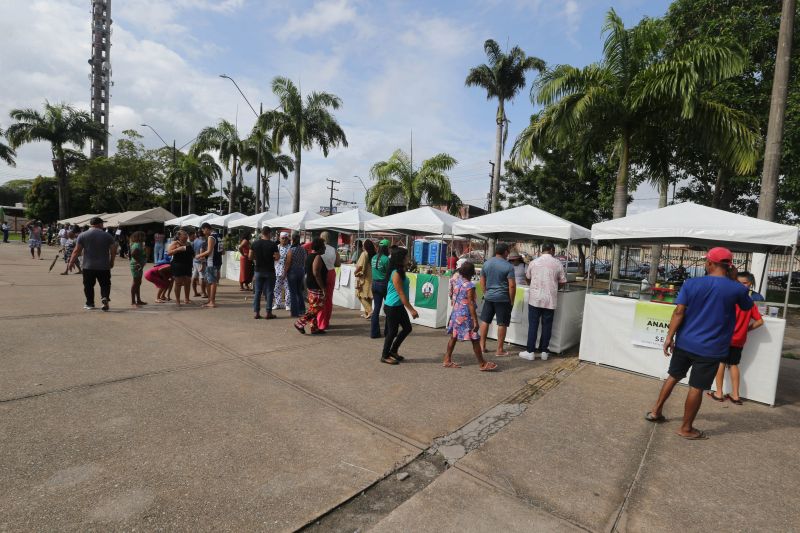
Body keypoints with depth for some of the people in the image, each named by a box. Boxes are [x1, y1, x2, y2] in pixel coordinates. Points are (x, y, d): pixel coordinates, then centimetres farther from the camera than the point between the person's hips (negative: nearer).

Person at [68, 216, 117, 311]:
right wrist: (111, 262, 12)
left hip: (88, 266, 1)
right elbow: (113, 251, -1)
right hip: (104, 266, -1)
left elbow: (77, 251, -1)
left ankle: (89, 303, 18)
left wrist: (71, 262, 8)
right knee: (105, 284, 9)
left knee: (88, 285, 12)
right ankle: (105, 297, -15)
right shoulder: (108, 236, -1)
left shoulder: (83, 235, 0)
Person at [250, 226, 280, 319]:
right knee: (269, 292, 4)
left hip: (258, 271, 3)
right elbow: (277, 257, -10)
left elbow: (250, 257, 3)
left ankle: (256, 312, 9)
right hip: (269, 271, -3)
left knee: (257, 292, 9)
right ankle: (269, 312, 6)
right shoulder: (273, 244, -9)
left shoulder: (255, 244, 0)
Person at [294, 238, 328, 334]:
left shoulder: (310, 256, 13)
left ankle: (315, 328, 18)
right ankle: (300, 323, -4)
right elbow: (316, 274, -24)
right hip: (317, 287, -10)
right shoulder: (318, 257, -16)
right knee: (316, 308, -5)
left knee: (313, 308, 13)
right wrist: (323, 288, -22)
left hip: (311, 286, 10)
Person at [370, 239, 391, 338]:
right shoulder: (386, 259, -15)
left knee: (376, 308, 10)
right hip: (384, 284, -6)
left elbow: (372, 270, 7)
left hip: (374, 284, 6)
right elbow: (389, 274, -12)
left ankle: (374, 332, 11)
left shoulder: (373, 258, 5)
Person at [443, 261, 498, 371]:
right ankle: (482, 364, 15)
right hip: (466, 316, -8)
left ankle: (447, 360, 23)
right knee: (475, 340, 4)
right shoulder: (469, 286, -22)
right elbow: (471, 304, -21)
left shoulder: (455, 280, -1)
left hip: (456, 313, 8)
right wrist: (475, 321, -18)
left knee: (453, 337, 16)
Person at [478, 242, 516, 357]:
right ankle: (499, 350, 10)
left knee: (485, 321, 14)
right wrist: (512, 300, -4)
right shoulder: (508, 266, -11)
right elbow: (512, 285, -13)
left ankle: (482, 346, 20)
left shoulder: (486, 263, 4)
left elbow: (482, 281, 11)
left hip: (488, 297, 5)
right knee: (502, 324, 4)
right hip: (503, 298, -4)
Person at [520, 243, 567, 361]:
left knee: (533, 325, 5)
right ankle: (544, 351, 16)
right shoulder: (558, 263, -1)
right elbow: (563, 282, 4)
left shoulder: (533, 262, 1)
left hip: (535, 299, 0)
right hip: (550, 299, 0)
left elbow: (527, 278, 15)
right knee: (547, 326, 9)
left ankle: (530, 351, 6)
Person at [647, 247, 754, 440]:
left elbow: (679, 312, -10)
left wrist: (669, 337, -5)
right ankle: (686, 428, 18)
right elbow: (748, 307, 15)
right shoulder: (736, 289, -7)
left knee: (673, 377, 19)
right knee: (697, 388, 6)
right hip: (711, 349, -2)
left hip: (685, 342, 2)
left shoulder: (691, 283, -6)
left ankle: (655, 411, 28)